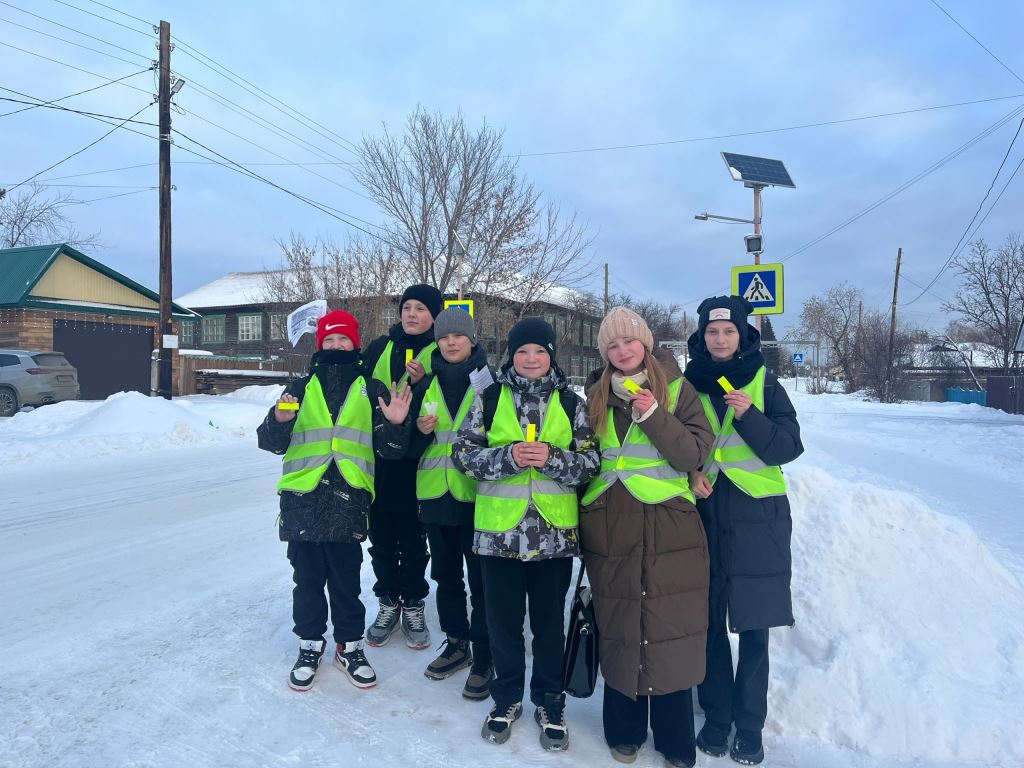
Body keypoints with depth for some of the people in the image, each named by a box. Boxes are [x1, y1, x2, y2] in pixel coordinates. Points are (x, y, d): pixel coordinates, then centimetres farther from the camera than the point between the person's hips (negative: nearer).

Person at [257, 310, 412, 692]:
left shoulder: (372, 391, 7)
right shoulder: (301, 389, 8)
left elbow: (390, 450, 5)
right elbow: (271, 442, 6)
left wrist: (395, 425, -15)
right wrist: (279, 421, -16)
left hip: (348, 501, -1)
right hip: (303, 499, 1)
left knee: (346, 579, 8)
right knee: (307, 578, 11)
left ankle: (350, 646, 26)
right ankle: (310, 645, 29)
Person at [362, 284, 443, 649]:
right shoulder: (379, 348, 8)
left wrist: (420, 383, -21)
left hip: (415, 462, -3)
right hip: (377, 458, 3)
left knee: (413, 537, 7)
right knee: (381, 535, 11)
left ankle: (413, 605, 24)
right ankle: (388, 603, 28)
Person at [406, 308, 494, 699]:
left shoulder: (489, 380, -2)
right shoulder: (427, 384, 10)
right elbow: (411, 445, 13)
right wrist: (420, 430, -7)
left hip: (476, 494, -4)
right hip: (436, 494, 5)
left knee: (481, 579, 0)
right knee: (445, 574, 15)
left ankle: (483, 659, 14)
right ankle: (456, 644, 33)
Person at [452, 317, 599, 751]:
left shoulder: (569, 402, 2)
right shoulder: (489, 399, 1)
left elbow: (590, 462, 0)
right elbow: (463, 454, -3)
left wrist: (552, 458, -18)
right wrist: (507, 457, -18)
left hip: (554, 531, 0)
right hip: (499, 529, 0)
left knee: (549, 621, 13)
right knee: (503, 619, 12)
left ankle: (549, 700, 32)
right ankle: (507, 697, 33)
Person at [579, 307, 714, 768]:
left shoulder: (676, 389, 1)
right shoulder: (596, 397, 10)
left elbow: (694, 454, -8)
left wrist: (653, 415, -19)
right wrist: (579, 530, 13)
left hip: (668, 531, -2)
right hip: (609, 534, 3)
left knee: (669, 629, 2)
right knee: (618, 630, 8)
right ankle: (624, 731, 27)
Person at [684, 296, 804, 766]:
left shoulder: (765, 384, 2)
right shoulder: (689, 386, 5)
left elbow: (789, 446, -5)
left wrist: (749, 417, -19)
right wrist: (689, 473, -7)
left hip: (757, 518, -1)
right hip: (705, 515, 1)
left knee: (754, 626, 3)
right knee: (710, 622, 7)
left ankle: (749, 725, 18)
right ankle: (716, 715, 24)